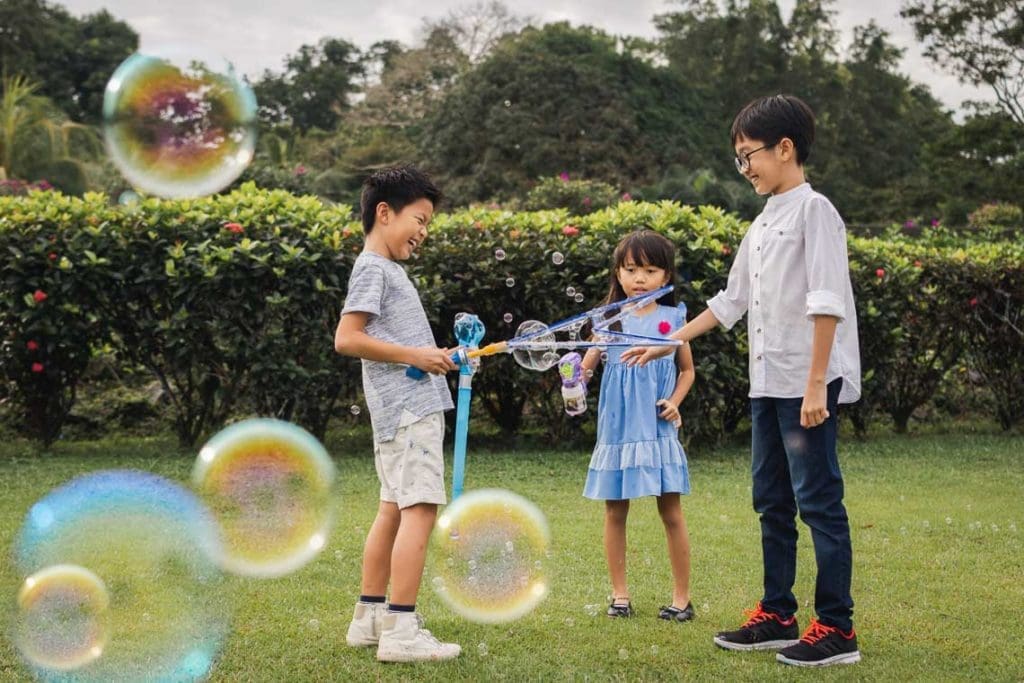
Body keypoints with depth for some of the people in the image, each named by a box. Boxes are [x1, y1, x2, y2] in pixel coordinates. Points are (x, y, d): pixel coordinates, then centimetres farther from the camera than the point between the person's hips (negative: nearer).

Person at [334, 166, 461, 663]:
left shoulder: (389, 269, 20)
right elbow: (347, 339, -18)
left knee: (394, 509, 12)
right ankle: (400, 631, -15)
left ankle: (370, 619, 18)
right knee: (419, 508, -14)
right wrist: (414, 355, -17)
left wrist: (439, 356, 9)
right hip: (407, 408, -10)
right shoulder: (373, 268, -9)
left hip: (411, 407, 10)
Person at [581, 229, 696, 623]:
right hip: (617, 429, 1)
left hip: (659, 429, -1)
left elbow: (687, 370, 13)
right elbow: (587, 364, 0)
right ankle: (619, 593, 17)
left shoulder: (672, 319, 4)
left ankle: (682, 597, 9)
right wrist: (575, 372, -23)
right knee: (615, 512, 6)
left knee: (671, 513, 0)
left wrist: (675, 401, -3)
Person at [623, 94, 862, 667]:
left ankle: (837, 630, -2)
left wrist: (816, 383, -21)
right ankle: (777, 616, 21)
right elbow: (731, 301, 23)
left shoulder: (814, 211, -9)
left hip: (809, 386, -9)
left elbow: (827, 302, -16)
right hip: (768, 384, 9)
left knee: (819, 501, -7)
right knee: (773, 502, 12)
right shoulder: (762, 225, 17)